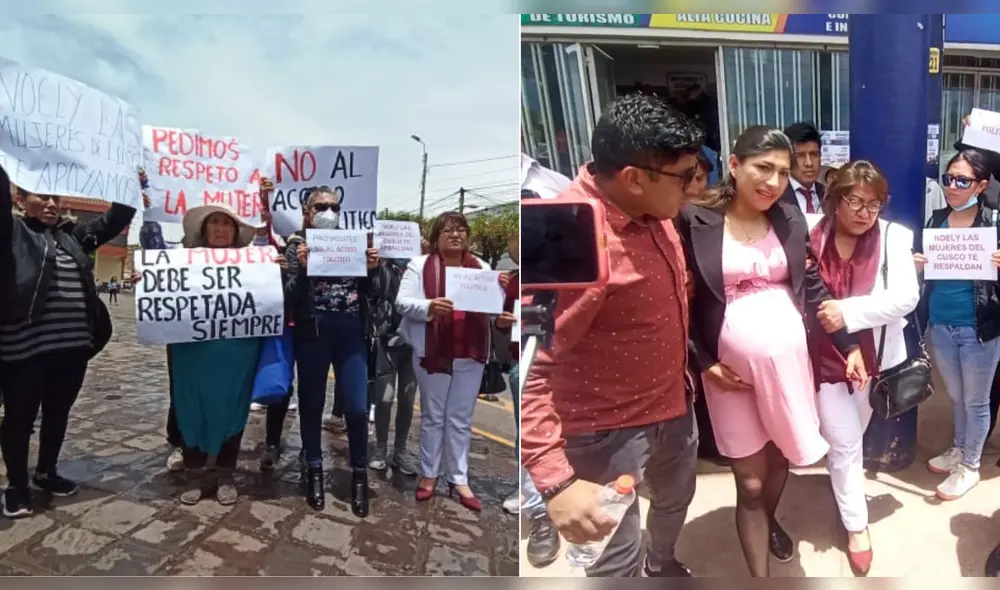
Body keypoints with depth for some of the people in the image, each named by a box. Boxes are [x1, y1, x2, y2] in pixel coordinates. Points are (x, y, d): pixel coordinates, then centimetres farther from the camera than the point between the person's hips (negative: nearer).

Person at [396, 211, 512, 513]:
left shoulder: (481, 267, 9)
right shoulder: (420, 265, -3)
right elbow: (402, 302, -9)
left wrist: (500, 290, -12)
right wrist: (429, 307, -27)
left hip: (470, 355, 3)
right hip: (433, 353, -3)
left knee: (461, 419, 11)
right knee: (433, 416, 10)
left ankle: (459, 480, 21)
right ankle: (429, 474, 26)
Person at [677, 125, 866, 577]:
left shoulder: (790, 219, 2)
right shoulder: (694, 221, -11)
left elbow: (813, 287, 8)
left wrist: (848, 345, 6)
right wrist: (703, 362, -11)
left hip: (790, 357, 4)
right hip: (732, 367, -4)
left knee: (781, 456, 21)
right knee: (750, 482, 4)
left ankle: (770, 522, 52)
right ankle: (760, 577, 20)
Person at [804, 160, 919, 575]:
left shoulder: (893, 237, -8)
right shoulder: (809, 234, -9)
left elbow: (906, 296, -18)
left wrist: (849, 312, -27)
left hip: (873, 356, 1)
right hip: (826, 357, -1)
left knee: (852, 436, 21)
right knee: (844, 443, 3)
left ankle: (844, 481, 50)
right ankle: (856, 526, 20)